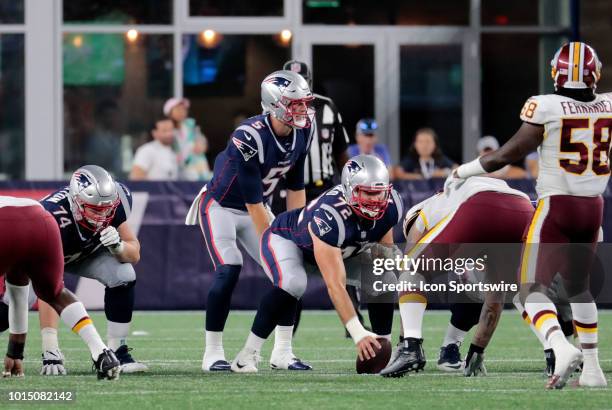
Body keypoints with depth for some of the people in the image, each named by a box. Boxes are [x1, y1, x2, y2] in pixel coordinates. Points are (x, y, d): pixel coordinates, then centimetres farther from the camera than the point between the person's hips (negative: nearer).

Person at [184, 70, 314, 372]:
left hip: (255, 209, 7)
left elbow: (295, 187, 0)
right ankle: (213, 353, -12)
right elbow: (253, 200, -29)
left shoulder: (302, 133, -11)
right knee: (229, 272, -23)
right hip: (221, 207, -7)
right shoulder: (250, 138, -33)